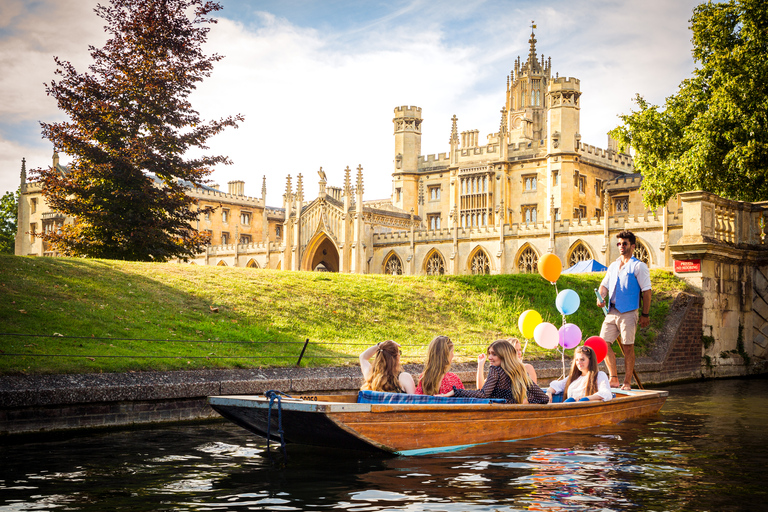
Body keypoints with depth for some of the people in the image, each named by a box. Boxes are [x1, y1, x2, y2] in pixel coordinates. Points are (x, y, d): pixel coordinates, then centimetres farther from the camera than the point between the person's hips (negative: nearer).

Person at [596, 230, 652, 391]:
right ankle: (613, 379, 10)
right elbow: (605, 284, 21)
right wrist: (601, 297, -3)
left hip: (628, 312, -6)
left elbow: (646, 291, -3)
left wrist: (645, 314, -8)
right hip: (612, 311, 6)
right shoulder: (613, 266, 18)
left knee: (628, 347, -3)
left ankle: (627, 382, 5)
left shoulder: (639, 266, 0)